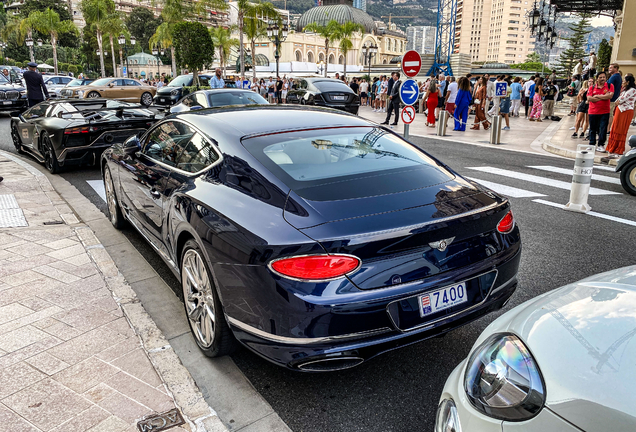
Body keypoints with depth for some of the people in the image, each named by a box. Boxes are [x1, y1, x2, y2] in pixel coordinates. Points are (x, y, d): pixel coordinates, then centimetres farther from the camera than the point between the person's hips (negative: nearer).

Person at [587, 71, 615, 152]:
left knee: (603, 129, -3)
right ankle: (592, 144, 20)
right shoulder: (592, 88, 4)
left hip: (604, 112, -1)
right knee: (593, 129, 9)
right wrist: (603, 97, -9)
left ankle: (601, 145, 5)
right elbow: (589, 98, -9)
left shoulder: (609, 86, 2)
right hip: (593, 112, 1)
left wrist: (597, 96, -9)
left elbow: (610, 95, -13)